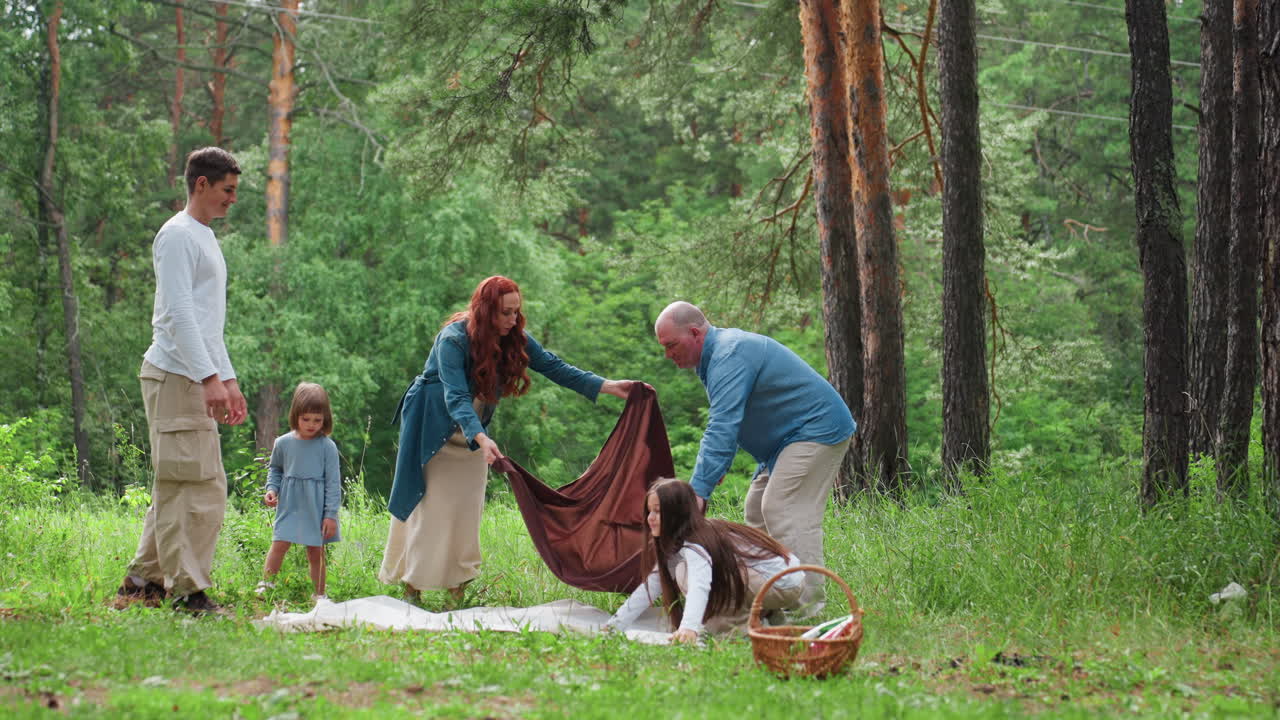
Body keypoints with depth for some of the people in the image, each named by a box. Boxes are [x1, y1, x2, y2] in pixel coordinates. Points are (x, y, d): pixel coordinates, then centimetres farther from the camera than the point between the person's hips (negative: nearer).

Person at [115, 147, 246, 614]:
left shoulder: (206, 239, 23)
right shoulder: (177, 235, -8)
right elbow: (178, 313, -17)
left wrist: (229, 380, 23)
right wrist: (209, 378, -22)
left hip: (199, 381, 10)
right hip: (175, 377, -10)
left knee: (177, 487, 11)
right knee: (193, 486, -11)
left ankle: (143, 581, 16)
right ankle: (187, 591, -10)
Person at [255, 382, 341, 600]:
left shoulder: (327, 447, -6)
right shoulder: (283, 443, 1)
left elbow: (333, 482, -4)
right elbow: (275, 469, 19)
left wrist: (330, 514, -6)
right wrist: (272, 489, 1)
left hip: (316, 508, -1)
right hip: (289, 506, 1)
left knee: (316, 551, 5)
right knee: (279, 545, -8)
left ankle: (320, 594, 15)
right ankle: (265, 585, -2)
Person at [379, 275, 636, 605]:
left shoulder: (515, 339, -9)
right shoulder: (453, 340, -28)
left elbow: (554, 367, -8)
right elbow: (456, 397, -36)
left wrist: (608, 386, -17)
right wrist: (481, 439, -51)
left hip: (472, 433, 6)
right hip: (432, 428, -6)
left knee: (466, 506, 3)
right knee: (425, 505, -3)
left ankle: (457, 585, 8)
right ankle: (411, 585, 4)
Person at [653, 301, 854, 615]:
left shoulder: (730, 357, -23)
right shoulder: (721, 349, 10)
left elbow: (722, 429, -33)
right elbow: (726, 424, 21)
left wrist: (699, 489, -37)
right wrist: (717, 465, 13)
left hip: (816, 431, -11)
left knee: (783, 511, -18)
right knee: (758, 511, 10)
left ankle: (808, 603, -20)